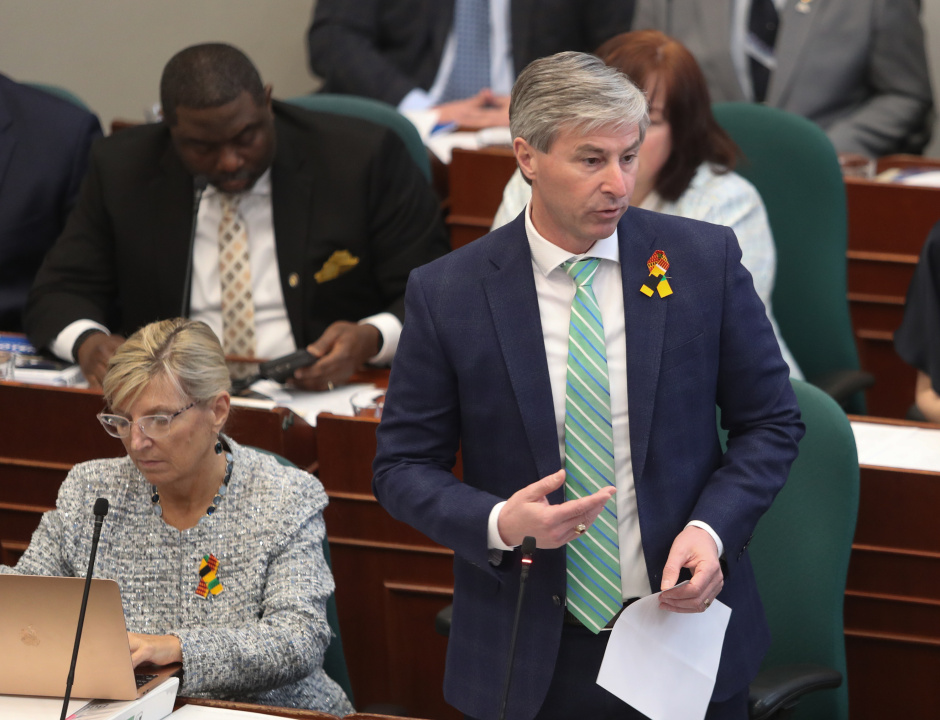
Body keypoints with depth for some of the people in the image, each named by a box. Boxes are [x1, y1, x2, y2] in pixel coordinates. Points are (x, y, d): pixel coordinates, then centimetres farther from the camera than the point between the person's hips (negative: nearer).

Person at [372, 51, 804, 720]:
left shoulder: (705, 259, -4)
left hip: (685, 624, 1)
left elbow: (771, 422, 3)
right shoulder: (446, 293, -7)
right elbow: (404, 467, -1)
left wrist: (711, 529, -14)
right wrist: (499, 524, -20)